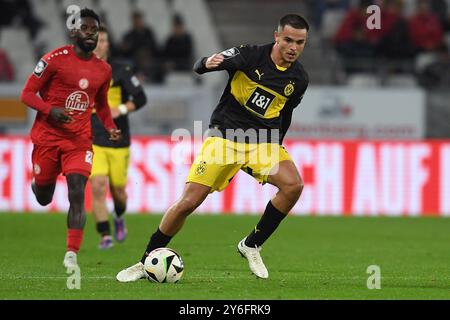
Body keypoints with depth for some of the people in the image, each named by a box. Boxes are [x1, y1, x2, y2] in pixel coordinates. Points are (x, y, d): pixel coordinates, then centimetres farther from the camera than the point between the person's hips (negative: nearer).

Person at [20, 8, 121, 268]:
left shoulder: (103, 70, 6)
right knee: (44, 198, 9)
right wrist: (50, 110, -24)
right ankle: (38, 183, 48)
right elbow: (27, 94, -6)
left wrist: (111, 127, 4)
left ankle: (72, 254, -17)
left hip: (79, 140, 2)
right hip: (48, 137, -2)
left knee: (77, 195, -16)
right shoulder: (55, 59, -9)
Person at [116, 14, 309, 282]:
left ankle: (251, 246, -4)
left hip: (263, 141, 3)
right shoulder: (251, 55, -11)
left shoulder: (299, 79, 2)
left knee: (294, 185, -23)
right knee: (188, 202, -10)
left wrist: (275, 152, 23)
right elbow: (199, 67, -20)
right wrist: (207, 63, -43)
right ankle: (146, 262, 7)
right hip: (224, 136, -3)